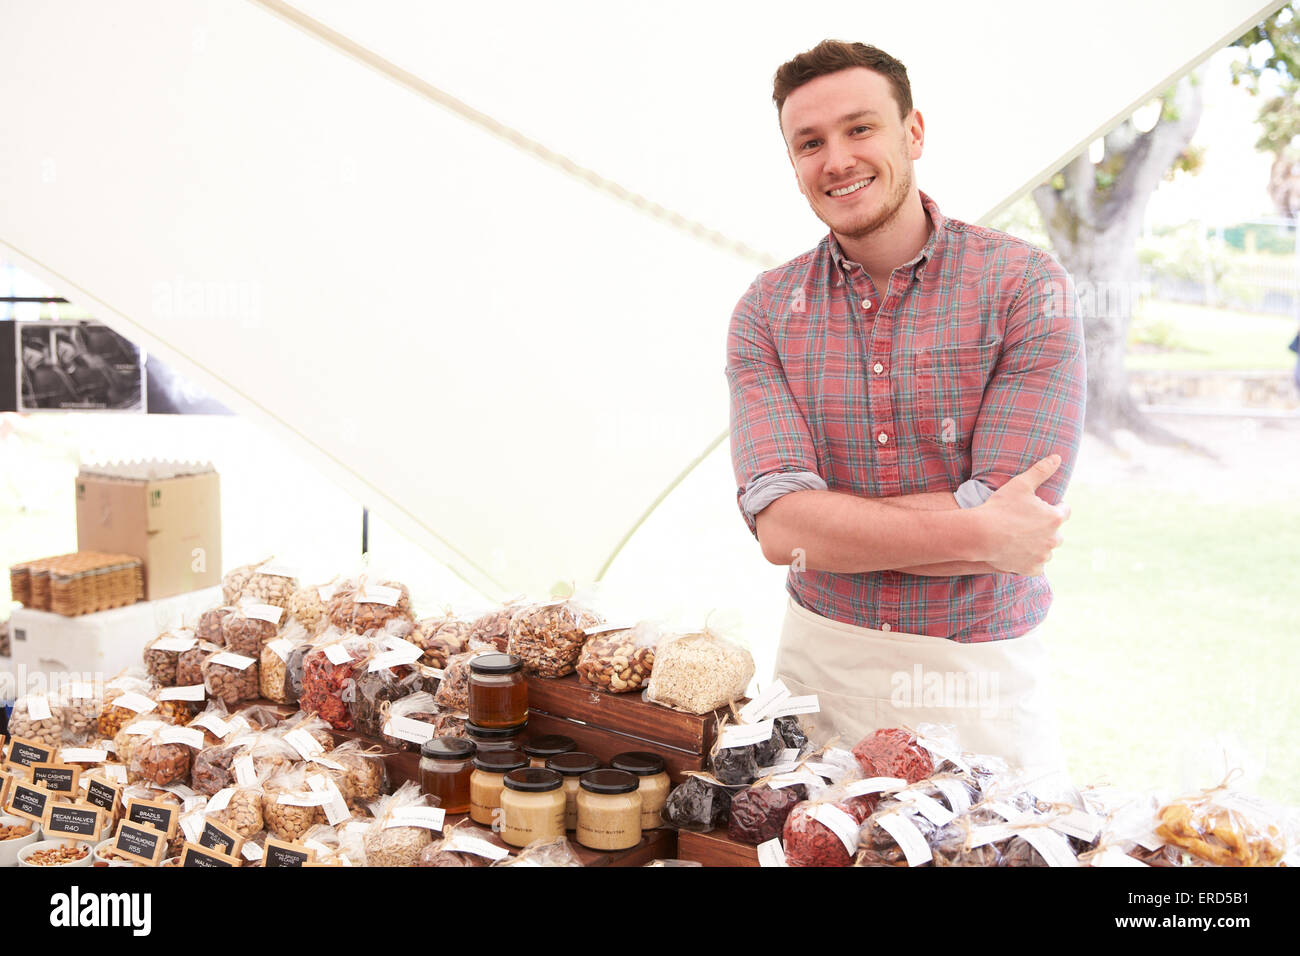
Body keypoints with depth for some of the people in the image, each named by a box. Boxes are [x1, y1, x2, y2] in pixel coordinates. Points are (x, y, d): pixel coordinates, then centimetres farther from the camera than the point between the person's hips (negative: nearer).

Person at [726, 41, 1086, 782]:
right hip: (821, 664, 2)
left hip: (983, 675, -2)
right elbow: (780, 523, -15)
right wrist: (974, 534, -20)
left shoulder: (1025, 285, -11)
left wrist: (827, 518, -12)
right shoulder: (766, 311, -3)